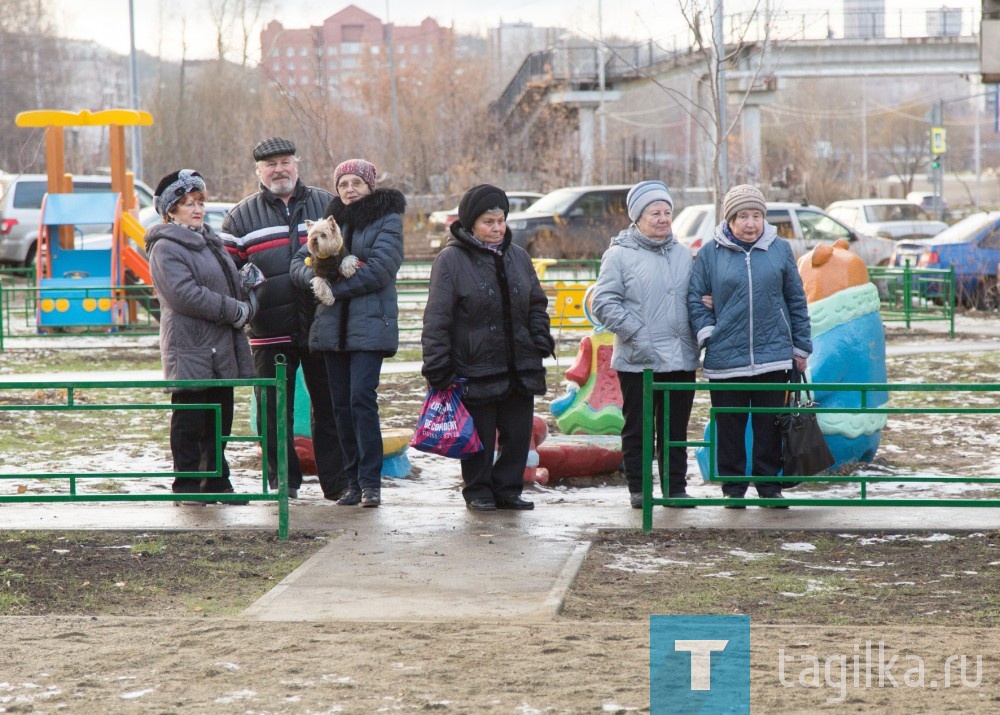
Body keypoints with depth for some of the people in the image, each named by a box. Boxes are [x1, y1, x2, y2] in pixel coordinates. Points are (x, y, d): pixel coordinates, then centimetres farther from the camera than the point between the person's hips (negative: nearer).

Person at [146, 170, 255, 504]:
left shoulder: (211, 242, 19)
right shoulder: (165, 248, -9)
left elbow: (233, 285, 26)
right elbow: (186, 294, -20)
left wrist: (246, 307, 3)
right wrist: (236, 311, -16)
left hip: (222, 350, 8)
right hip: (189, 349, -8)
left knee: (220, 420, 13)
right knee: (189, 422, -3)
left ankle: (217, 481, 21)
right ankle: (187, 486, 4)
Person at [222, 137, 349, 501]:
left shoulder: (326, 205, 10)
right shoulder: (242, 216, 10)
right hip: (270, 332, 0)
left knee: (329, 406, 5)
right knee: (275, 410, 4)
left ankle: (336, 482, 11)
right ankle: (283, 480, 14)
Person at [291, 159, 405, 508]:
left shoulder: (387, 220, 1)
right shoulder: (332, 220, 17)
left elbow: (379, 270, -13)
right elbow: (299, 263, 10)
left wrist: (335, 287, -13)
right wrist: (316, 277, -12)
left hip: (369, 324, -6)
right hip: (333, 325, 6)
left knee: (362, 398, -13)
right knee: (341, 402, 5)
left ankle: (370, 481, -8)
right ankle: (353, 480, 12)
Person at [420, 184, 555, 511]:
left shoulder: (517, 256, 10)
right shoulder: (451, 259, -7)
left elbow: (537, 303, 20)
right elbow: (437, 318, -9)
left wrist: (541, 342, 5)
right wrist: (437, 368, -13)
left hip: (519, 368, 5)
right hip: (474, 370, -5)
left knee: (518, 434, 7)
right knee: (479, 437, 3)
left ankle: (507, 488, 20)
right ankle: (478, 491, 19)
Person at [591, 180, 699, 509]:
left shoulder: (683, 254, 13)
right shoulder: (620, 254, -3)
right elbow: (604, 303, -9)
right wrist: (636, 333, -15)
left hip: (681, 359, 4)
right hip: (638, 360, -4)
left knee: (676, 429, 10)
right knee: (637, 429, 3)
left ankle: (675, 487, 17)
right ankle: (638, 489, 11)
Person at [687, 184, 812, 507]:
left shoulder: (780, 250, 6)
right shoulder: (710, 253, 3)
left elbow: (796, 301, 11)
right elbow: (695, 298, 7)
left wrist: (801, 347, 10)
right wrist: (707, 333, -7)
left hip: (773, 356, 1)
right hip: (725, 358, -1)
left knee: (770, 426, 6)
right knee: (730, 427, 6)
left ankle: (769, 485, 17)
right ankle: (733, 488, 16)